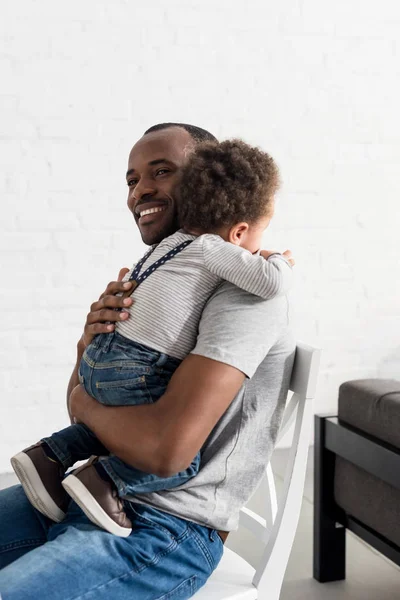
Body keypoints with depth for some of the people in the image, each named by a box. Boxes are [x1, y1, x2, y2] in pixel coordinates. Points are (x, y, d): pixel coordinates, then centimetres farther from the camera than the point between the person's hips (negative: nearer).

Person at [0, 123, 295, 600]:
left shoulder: (245, 287, -16)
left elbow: (166, 448, -27)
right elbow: (85, 410, 15)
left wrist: (84, 402, -8)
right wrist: (88, 349, -6)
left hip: (167, 528, -8)